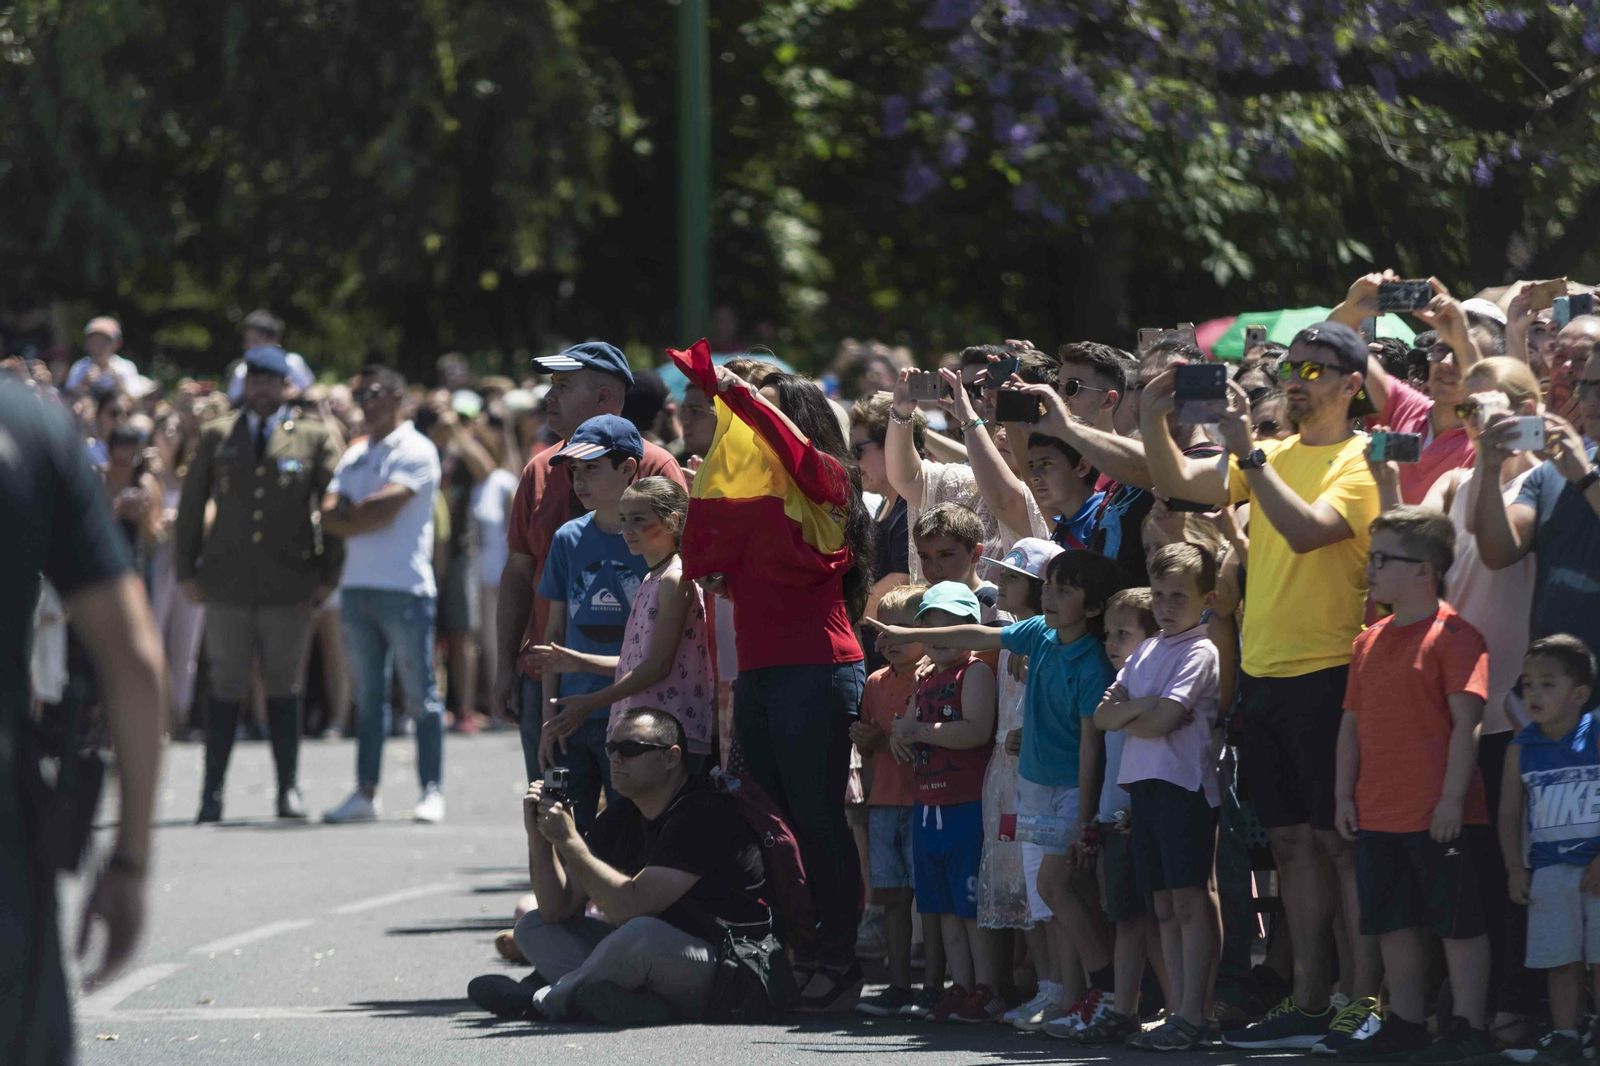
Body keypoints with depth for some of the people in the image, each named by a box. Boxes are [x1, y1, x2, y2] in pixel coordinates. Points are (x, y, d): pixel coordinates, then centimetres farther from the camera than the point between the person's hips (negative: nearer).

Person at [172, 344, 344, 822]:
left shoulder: (313, 438, 5)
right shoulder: (217, 437, 10)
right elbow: (191, 505, 12)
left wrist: (328, 575, -1)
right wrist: (187, 571, 6)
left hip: (289, 585, -1)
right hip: (228, 584, 1)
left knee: (284, 688, 3)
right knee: (226, 689, 1)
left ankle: (289, 790, 8)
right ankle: (212, 794, 4)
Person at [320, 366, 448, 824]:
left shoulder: (416, 450, -2)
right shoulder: (355, 456, 18)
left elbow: (388, 502, -14)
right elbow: (330, 515, 8)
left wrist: (351, 512, 1)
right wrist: (368, 516, -9)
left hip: (405, 587, -7)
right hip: (357, 586, 7)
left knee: (420, 694, -4)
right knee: (368, 695, 7)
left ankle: (431, 791, -2)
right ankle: (365, 794, 8)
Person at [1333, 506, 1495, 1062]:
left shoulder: (1452, 634, -10)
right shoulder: (1370, 642, 13)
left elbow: (1466, 720, -15)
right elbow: (1353, 722, 16)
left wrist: (1453, 796, -19)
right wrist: (1345, 794, 9)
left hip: (1440, 817, -8)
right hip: (1378, 816, 8)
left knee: (1458, 921, -1)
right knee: (1394, 922, 12)